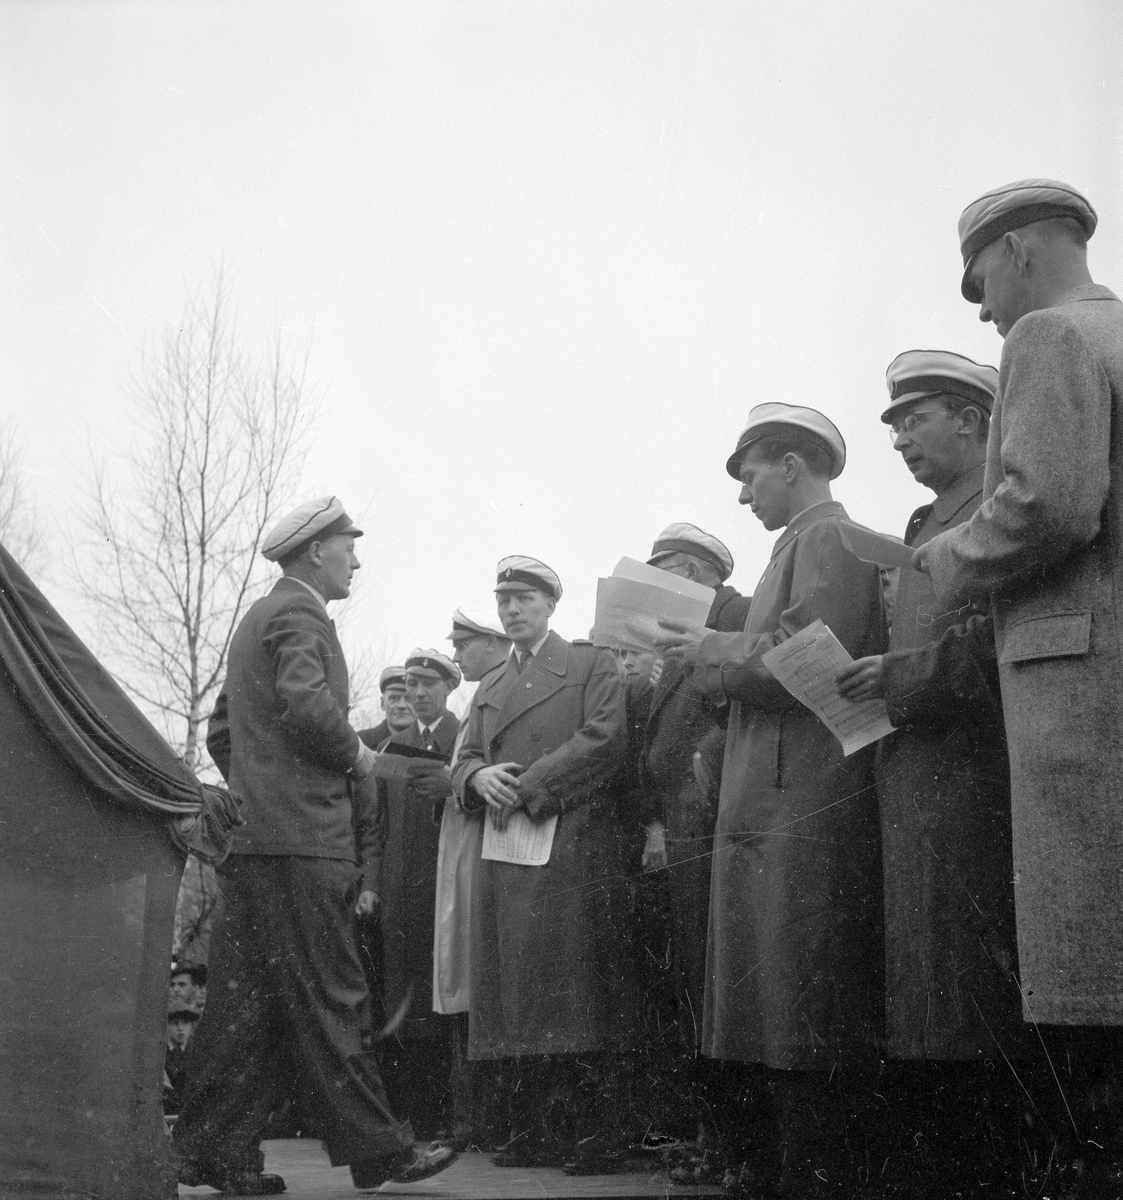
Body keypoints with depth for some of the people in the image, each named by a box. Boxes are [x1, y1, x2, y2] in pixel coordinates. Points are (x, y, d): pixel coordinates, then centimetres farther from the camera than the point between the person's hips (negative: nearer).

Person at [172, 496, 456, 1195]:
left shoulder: (258, 619, 24)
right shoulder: (300, 615, -7)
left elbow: (220, 731, 29)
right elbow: (308, 705, -25)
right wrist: (357, 756, -9)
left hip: (253, 837, 10)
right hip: (299, 837, -10)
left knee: (251, 1001, 10)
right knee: (325, 999, -7)